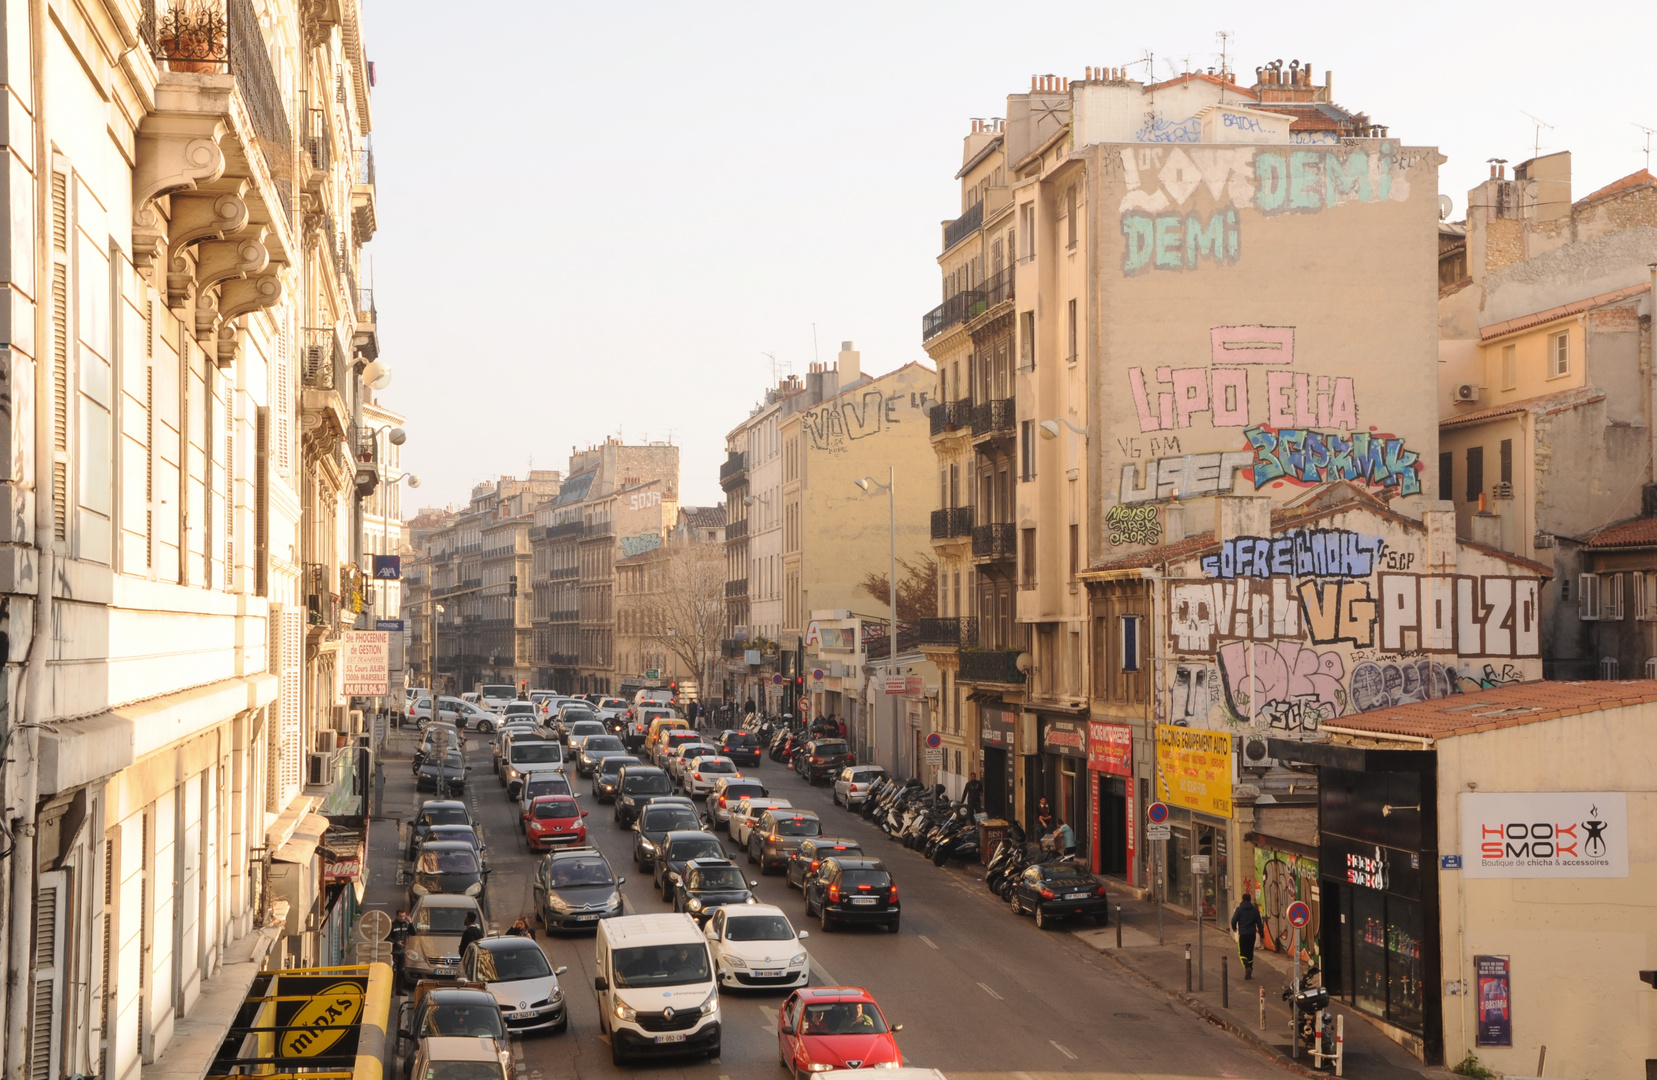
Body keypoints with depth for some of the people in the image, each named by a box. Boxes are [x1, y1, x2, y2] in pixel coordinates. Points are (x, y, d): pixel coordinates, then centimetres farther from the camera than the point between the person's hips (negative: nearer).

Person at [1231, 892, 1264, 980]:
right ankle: (1249, 973, 13)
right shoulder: (1255, 910, 5)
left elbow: (1233, 920, -12)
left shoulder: (1239, 909, -6)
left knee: (1242, 953, 5)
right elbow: (1259, 923, 6)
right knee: (1250, 953, 13)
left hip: (1242, 934, -3)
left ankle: (1247, 967, -21)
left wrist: (1234, 928, 10)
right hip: (1252, 934, 3)